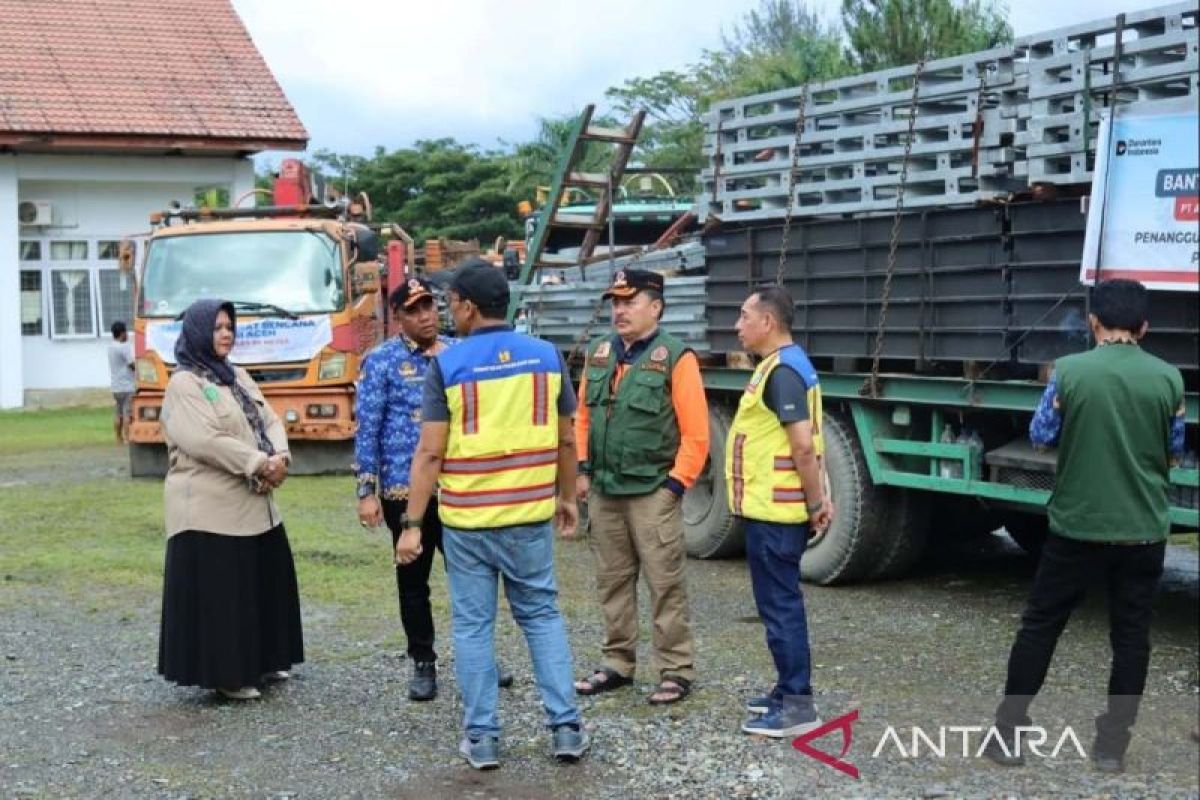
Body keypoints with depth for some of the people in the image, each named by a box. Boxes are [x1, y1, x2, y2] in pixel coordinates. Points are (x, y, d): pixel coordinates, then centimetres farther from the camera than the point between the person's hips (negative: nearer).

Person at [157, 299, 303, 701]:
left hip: (255, 503, 9)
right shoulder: (184, 384, -10)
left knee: (267, 581, 15)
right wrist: (259, 464, -17)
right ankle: (224, 673, 6)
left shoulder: (238, 377, 16)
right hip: (211, 509, -9)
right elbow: (205, 441, -20)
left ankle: (259, 661, 29)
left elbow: (269, 420, 10)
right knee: (218, 591, -3)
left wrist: (279, 458, -11)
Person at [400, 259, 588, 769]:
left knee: (473, 625, 8)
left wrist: (411, 524, -6)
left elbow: (430, 453, -10)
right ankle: (566, 728, 12)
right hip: (529, 514, 3)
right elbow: (566, 440, 7)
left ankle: (481, 738, 13)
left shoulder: (448, 364, -8)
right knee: (542, 616, 15)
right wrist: (567, 498, 21)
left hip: (466, 518, -2)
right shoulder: (547, 356, 1)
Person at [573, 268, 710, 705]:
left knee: (665, 584, -1)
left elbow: (695, 433, -11)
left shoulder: (675, 358, -9)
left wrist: (675, 484, -12)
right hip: (603, 491, 6)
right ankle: (617, 663, 25)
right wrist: (583, 470, 8)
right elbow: (583, 417, 16)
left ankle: (676, 671, 7)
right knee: (612, 582, 14)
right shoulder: (599, 354, 11)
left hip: (652, 494, -6)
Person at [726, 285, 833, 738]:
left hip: (773, 511, -10)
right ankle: (789, 690, 26)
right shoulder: (787, 364, 15)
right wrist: (818, 499, 16)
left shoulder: (781, 371, -19)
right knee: (781, 601, 17)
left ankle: (797, 706, 1)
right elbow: (802, 441, 17)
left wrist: (815, 502, -17)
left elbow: (803, 445, -24)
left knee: (779, 604, -5)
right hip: (776, 508, 10)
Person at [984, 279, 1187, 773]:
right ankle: (1112, 744, 15)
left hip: (1077, 526, -1)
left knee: (1040, 626, 9)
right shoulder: (1168, 379, -2)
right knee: (1131, 636, 11)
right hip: (1143, 531, 2)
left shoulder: (1069, 371, -9)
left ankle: (1008, 734, 12)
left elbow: (1040, 438, 1)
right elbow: (1174, 452, 9)